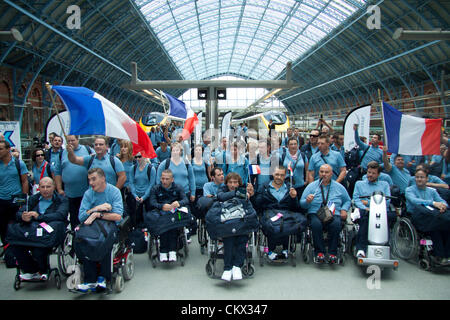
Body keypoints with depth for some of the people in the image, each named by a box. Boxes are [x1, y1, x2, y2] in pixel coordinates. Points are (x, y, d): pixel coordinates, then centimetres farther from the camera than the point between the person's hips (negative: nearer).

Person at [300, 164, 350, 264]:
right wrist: (307, 201, -15)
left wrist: (344, 209, 5)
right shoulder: (311, 186, 11)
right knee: (316, 224, -35)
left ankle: (332, 253, -20)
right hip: (315, 214, -1)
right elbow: (302, 203, 7)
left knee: (336, 224, -34)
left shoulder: (339, 187, 16)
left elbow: (347, 201, 24)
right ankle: (319, 252, -21)